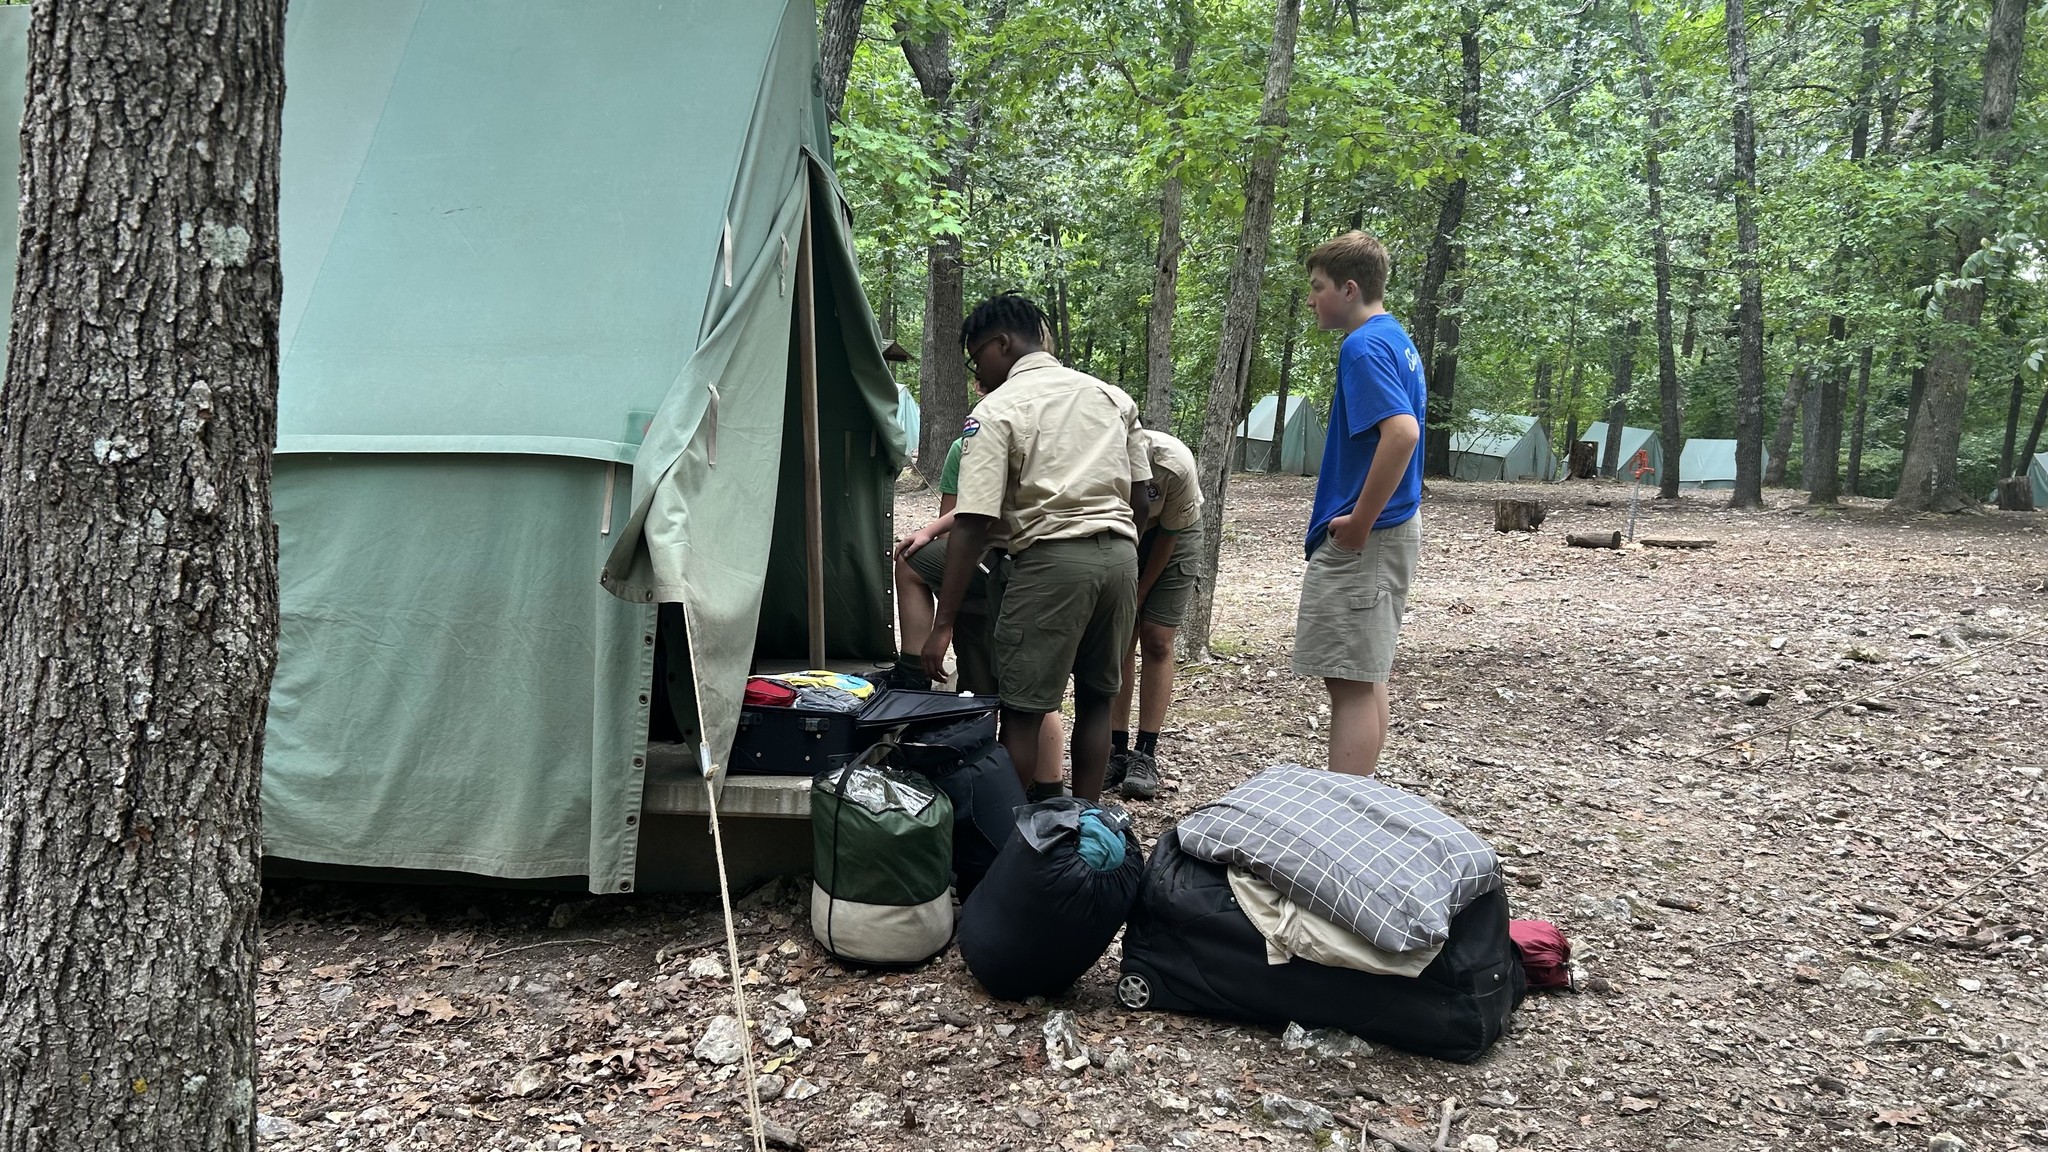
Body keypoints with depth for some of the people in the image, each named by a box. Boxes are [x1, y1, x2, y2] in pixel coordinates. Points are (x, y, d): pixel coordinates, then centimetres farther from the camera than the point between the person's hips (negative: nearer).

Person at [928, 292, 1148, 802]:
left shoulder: (996, 411, -2)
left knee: (1022, 709, 1)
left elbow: (973, 525, -9)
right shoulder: (1112, 397, 16)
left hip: (1052, 556, -6)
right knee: (1096, 699, 16)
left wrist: (943, 624, -9)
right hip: (1120, 553, 6)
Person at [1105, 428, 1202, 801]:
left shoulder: (1174, 465, -38)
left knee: (1156, 640, -6)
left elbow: (1168, 535, -20)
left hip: (1174, 534, -2)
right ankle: (1117, 750, 2)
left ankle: (1146, 755, -3)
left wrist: (1139, 593, -9)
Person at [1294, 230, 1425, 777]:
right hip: (1393, 531, 10)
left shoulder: (1364, 346, -15)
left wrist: (1358, 523, -23)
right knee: (1368, 677, 15)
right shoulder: (1398, 340, 16)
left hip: (1361, 541, -10)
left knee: (1351, 681, -8)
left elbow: (1402, 430, -29)